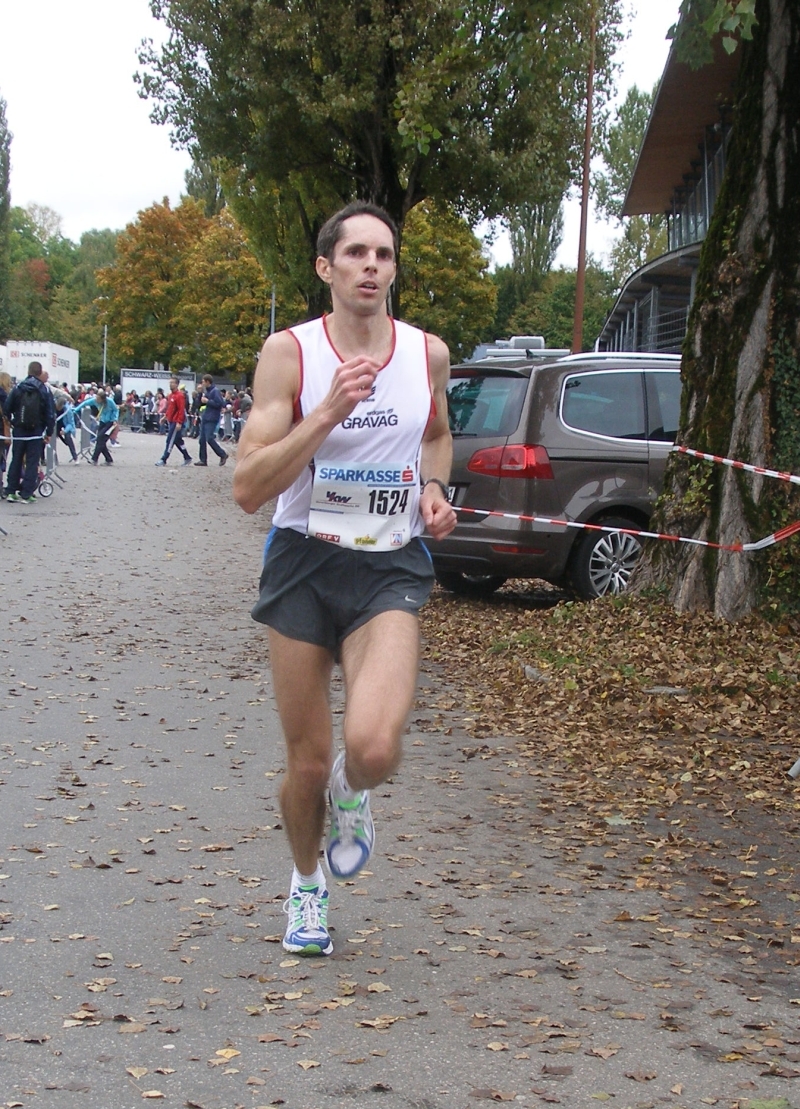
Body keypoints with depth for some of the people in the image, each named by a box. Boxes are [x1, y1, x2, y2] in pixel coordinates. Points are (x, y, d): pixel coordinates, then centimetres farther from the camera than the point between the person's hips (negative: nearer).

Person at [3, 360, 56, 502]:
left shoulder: (17, 388, 0)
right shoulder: (45, 391, -5)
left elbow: (6, 409, 1)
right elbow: (50, 414, -5)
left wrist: (11, 423, 15)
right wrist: (49, 432, 2)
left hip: (18, 431, 2)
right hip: (36, 433, -2)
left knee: (16, 461, 14)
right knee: (32, 463, 2)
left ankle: (11, 491, 15)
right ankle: (27, 494, -2)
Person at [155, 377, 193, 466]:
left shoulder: (179, 396, -14)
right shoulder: (170, 395, 13)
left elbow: (181, 410, -19)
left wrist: (179, 422, -23)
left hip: (176, 423, -9)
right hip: (170, 422, 9)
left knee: (170, 441, -7)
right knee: (178, 441, 13)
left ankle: (163, 460, -6)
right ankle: (187, 458, 22)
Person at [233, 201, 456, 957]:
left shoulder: (428, 353, 2)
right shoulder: (290, 353, -7)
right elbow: (248, 488, -14)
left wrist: (434, 489, 6)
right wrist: (327, 414, -24)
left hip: (390, 568, 1)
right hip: (305, 562, -1)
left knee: (374, 745, -23)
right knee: (307, 761, 8)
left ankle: (351, 794, 16)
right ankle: (306, 885, 39)